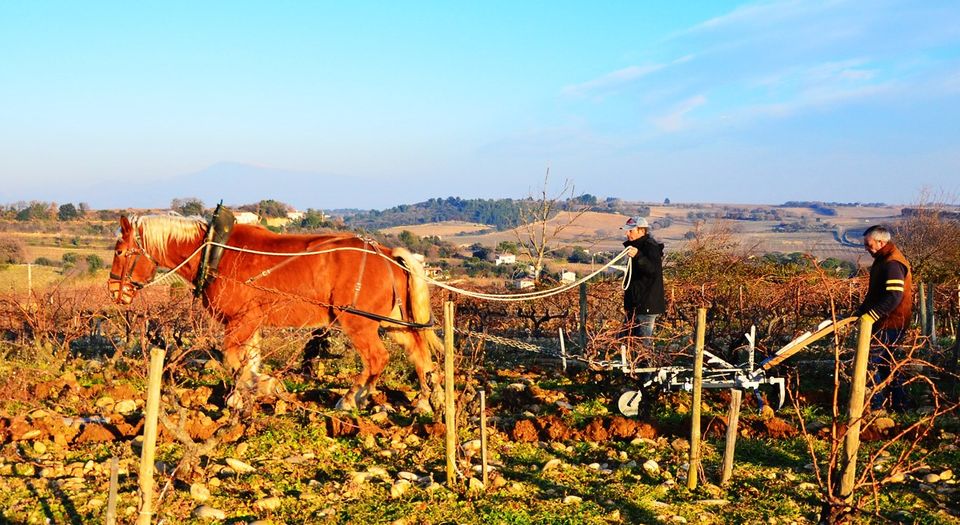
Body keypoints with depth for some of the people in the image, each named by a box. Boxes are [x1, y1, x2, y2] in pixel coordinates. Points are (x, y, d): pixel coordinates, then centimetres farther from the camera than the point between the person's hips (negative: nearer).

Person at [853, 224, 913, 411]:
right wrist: (861, 311, 14)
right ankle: (898, 403, 25)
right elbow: (875, 293, 22)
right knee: (887, 362, 18)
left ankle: (875, 404, -2)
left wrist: (871, 315, -30)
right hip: (886, 323, 11)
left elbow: (894, 296, -29)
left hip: (890, 324, -11)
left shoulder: (892, 263, -20)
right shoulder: (883, 260, 14)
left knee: (872, 361, -8)